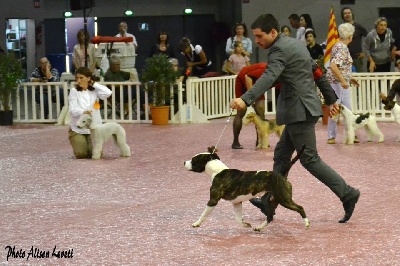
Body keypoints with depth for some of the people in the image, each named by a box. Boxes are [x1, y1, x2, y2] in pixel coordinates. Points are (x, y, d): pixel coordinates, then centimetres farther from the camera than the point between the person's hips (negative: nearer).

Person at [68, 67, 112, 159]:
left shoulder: (95, 90, 2)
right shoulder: (74, 91, -2)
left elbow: (107, 93, -17)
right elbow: (73, 110, -13)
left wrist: (94, 84, -7)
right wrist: (83, 112, -34)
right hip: (77, 129, -1)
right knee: (81, 154, -14)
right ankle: (78, 143, 22)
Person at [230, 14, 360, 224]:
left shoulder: (279, 50, -15)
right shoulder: (294, 44, 15)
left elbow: (269, 77, -33)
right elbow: (318, 71, 22)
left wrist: (246, 99, -46)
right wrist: (331, 99, 31)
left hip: (300, 111, -10)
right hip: (302, 110, 10)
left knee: (309, 159, -5)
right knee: (282, 154, 14)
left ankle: (347, 194, -4)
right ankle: (270, 200, 19)